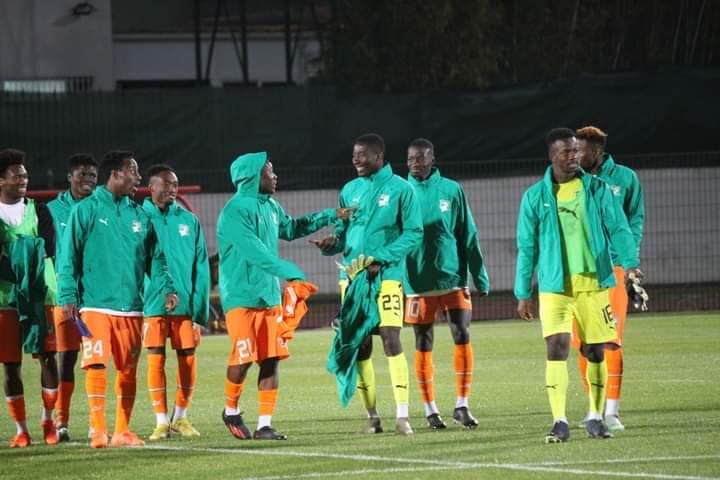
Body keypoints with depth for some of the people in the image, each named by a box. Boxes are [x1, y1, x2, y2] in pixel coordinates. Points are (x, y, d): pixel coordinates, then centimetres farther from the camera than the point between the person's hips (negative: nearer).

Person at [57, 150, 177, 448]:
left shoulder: (139, 216, 12)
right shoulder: (86, 211, -1)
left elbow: (155, 257, 14)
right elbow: (68, 257, -3)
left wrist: (166, 288, -1)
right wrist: (68, 296, -10)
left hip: (131, 307, 5)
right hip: (96, 305, -5)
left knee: (128, 368, 6)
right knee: (96, 365, -11)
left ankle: (122, 431, 14)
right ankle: (97, 429, -8)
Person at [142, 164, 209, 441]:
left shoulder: (189, 221, 7)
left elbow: (201, 267, 6)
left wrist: (200, 310, -1)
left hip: (185, 303, 2)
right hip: (152, 303, -2)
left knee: (188, 359, 3)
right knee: (156, 360, -2)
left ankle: (181, 417, 17)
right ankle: (161, 421, 5)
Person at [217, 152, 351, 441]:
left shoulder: (271, 207, 12)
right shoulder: (235, 211, -16)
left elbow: (291, 228, 31)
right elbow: (254, 251, -24)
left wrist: (331, 216, 28)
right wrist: (290, 273, -28)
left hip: (269, 296, 8)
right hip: (241, 296, -8)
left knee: (271, 360, 1)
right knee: (243, 358, -7)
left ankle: (264, 425, 4)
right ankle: (231, 412, 18)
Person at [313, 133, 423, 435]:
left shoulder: (400, 189, -2)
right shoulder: (350, 190, 13)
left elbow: (413, 232, -5)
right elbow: (343, 231, 17)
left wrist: (381, 259, -15)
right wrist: (333, 244, -7)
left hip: (386, 276, -5)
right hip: (351, 276, 5)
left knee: (391, 341, -12)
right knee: (360, 346, 4)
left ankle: (402, 415, -10)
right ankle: (372, 416, 11)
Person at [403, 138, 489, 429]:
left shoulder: (451, 191, 2)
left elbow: (468, 236, 5)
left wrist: (480, 278, 3)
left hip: (453, 277, 0)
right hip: (418, 282, 0)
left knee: (462, 337, -7)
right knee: (423, 344, 4)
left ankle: (462, 405, 0)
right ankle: (430, 410, 11)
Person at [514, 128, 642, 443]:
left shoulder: (598, 189, 4)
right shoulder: (535, 197, 4)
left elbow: (618, 228, 1)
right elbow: (527, 248, 8)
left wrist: (630, 263, -16)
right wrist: (523, 293, 7)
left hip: (594, 283, 1)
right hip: (554, 286, -1)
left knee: (595, 351, 5)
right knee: (556, 347, -13)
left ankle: (596, 418, 18)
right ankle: (559, 422, -13)